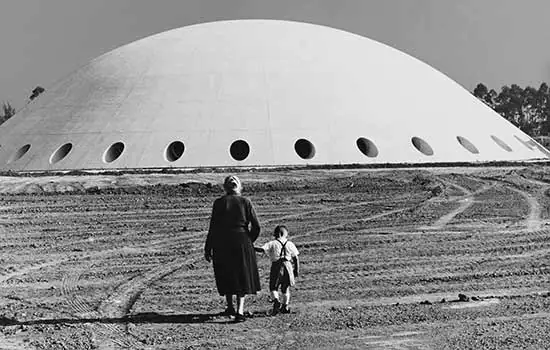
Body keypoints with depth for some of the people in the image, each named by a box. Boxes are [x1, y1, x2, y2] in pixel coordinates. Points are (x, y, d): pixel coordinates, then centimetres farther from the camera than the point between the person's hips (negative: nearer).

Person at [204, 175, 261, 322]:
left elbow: (213, 227, -7)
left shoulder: (219, 202, -4)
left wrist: (207, 249, -1)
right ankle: (240, 310, -1)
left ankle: (230, 307, 29)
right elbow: (256, 227, -3)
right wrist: (248, 241, 13)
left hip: (222, 244, 0)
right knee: (242, 277, 10)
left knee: (226, 276, 19)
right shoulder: (245, 202, -1)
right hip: (242, 242, 0)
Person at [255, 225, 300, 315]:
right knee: (285, 288, 16)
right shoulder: (290, 244, 6)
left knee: (273, 287, 8)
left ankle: (276, 301, -16)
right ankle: (285, 306, 21)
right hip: (288, 266, 3)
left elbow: (262, 249, -15)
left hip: (276, 267, -3)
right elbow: (296, 258, 5)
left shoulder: (272, 244, -2)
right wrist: (296, 271, 13)